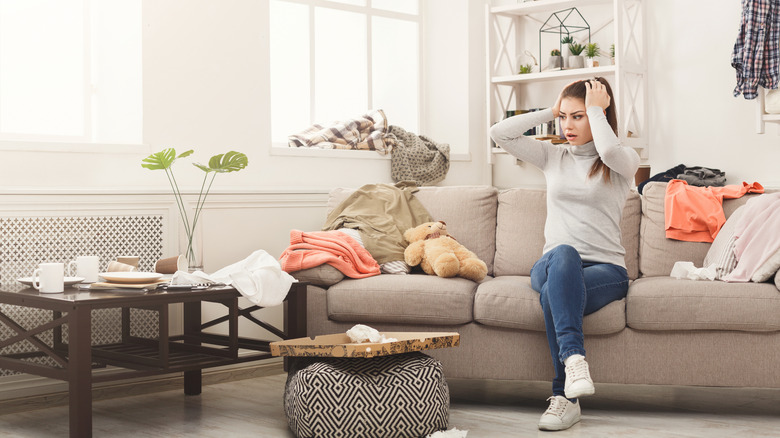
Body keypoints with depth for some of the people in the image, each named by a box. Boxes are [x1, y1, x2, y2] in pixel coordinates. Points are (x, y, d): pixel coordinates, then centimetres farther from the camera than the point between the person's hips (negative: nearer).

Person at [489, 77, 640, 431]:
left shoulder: (625, 161, 5)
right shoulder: (553, 156, 17)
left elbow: (609, 150, -22)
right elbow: (499, 133, 7)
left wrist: (596, 109, -6)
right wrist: (549, 112, 9)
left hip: (606, 269, -2)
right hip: (552, 265, 3)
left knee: (553, 294, -36)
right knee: (564, 254, -37)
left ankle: (565, 396, -32)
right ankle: (574, 358, -48)